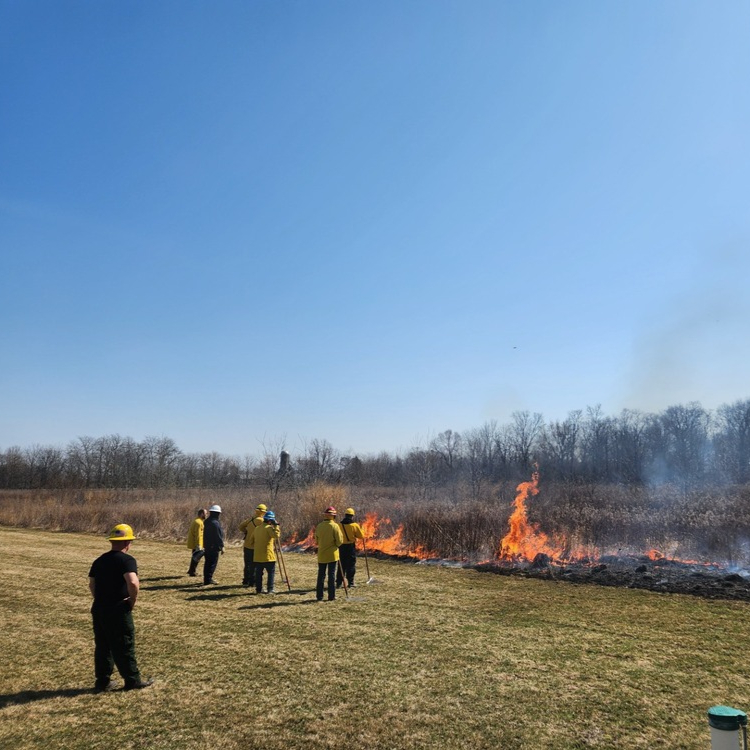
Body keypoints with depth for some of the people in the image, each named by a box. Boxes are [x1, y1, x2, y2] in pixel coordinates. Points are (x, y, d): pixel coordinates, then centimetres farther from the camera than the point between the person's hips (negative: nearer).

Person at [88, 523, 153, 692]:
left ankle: (102, 682, 24)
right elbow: (133, 583, -29)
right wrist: (132, 601, -13)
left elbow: (92, 585, 16)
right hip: (118, 611, -7)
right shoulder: (127, 560, -15)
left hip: (98, 610, 7)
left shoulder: (99, 560, 10)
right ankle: (133, 680, 16)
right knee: (124, 647, 5)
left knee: (102, 646, 16)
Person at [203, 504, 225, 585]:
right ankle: (208, 579, -3)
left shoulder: (207, 522, 10)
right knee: (213, 563, -2)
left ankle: (206, 579, 20)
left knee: (207, 563, 14)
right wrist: (222, 546, -14)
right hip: (214, 547, -9)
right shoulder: (215, 523, -19)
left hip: (207, 546, 9)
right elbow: (219, 536, -19)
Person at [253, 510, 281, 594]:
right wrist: (276, 526, -18)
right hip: (268, 555, -7)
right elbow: (276, 535, -26)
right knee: (271, 572, 1)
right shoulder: (269, 528, -11)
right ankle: (270, 589, -2)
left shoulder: (257, 528, 13)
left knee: (259, 573, 9)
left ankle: (258, 589, 10)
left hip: (258, 555, 7)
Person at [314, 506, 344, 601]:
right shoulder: (335, 526, -12)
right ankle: (331, 596, 4)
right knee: (332, 575, 3)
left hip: (321, 555, 3)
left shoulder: (319, 526, 0)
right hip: (332, 554, -3)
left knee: (321, 575, 10)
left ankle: (319, 596, 12)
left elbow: (316, 541, 7)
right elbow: (339, 541, -12)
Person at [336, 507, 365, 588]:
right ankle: (350, 583, 6)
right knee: (351, 566, 6)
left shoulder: (339, 525, -3)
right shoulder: (355, 525, -9)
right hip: (351, 547, -2)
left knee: (341, 566, 11)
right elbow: (361, 536, -3)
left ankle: (339, 583, 11)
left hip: (341, 547, 2)